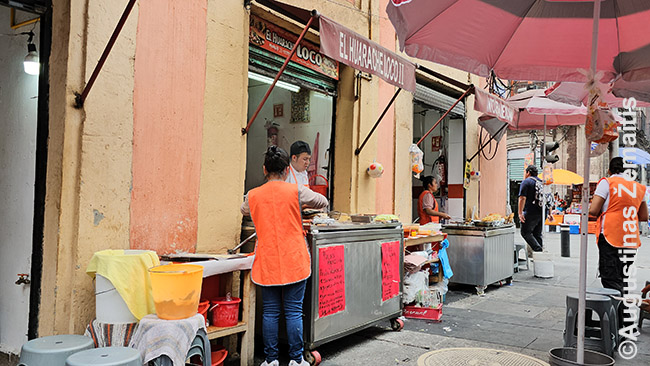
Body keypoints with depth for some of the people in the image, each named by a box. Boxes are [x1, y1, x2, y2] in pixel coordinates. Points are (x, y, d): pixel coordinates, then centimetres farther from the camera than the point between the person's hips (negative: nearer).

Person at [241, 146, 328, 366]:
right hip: (294, 262, -1)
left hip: (266, 263, 2)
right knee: (294, 311, 6)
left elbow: (244, 209, 24)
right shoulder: (296, 192, -7)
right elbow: (323, 202, 9)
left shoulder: (253, 196, 0)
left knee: (270, 312, 9)